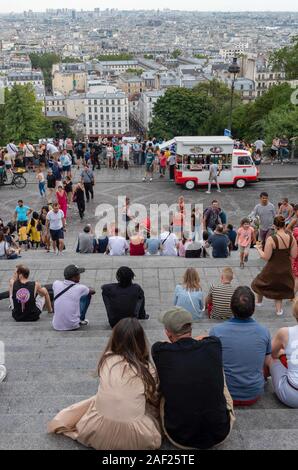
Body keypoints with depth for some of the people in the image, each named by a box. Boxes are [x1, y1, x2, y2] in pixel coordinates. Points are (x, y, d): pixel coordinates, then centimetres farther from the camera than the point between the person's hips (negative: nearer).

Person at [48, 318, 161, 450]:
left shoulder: (106, 359, -4)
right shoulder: (147, 369, -9)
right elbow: (155, 400, 6)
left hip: (100, 432, 3)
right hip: (136, 438, -3)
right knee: (154, 407, 26)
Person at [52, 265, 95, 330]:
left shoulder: (56, 284, -6)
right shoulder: (79, 288, -13)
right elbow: (93, 291, 10)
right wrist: (86, 290, 32)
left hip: (57, 326, 3)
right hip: (73, 326, -3)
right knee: (87, 294, 10)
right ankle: (81, 320, 23)